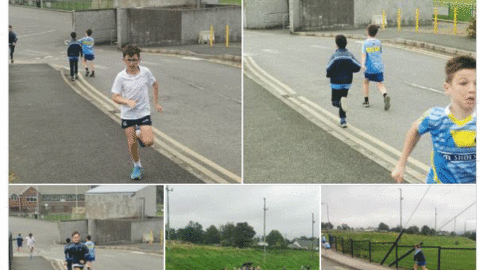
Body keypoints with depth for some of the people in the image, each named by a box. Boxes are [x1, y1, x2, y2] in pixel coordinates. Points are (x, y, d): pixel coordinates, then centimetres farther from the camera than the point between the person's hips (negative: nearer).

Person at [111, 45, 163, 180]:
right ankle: (137, 166, 27)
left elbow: (155, 84, 14)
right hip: (127, 114, 0)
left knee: (148, 142, -14)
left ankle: (140, 134, 21)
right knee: (132, 143, 3)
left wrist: (156, 102, 14)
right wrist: (128, 102, -27)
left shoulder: (145, 72, -5)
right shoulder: (121, 77, -9)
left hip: (143, 112, 0)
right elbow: (115, 97, -9)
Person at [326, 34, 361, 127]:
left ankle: (341, 102, -29)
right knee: (343, 98, 17)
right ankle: (343, 120, 13)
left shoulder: (335, 56, -12)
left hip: (336, 82, -3)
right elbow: (358, 67, -6)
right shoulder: (350, 55, -2)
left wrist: (329, 74, 3)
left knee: (335, 101, 7)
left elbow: (329, 69, -19)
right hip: (347, 82, 3)